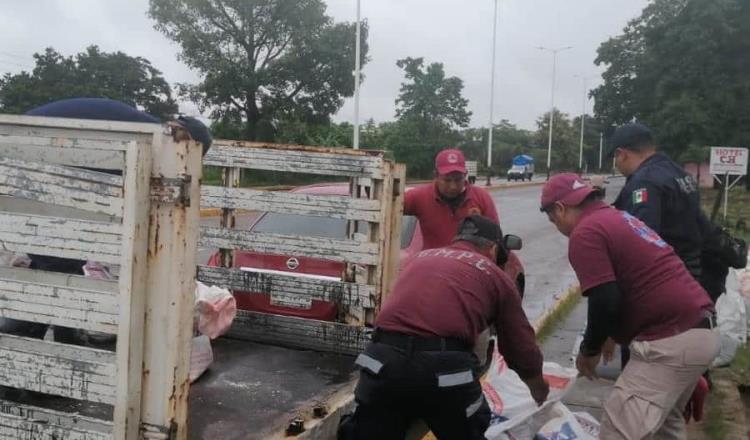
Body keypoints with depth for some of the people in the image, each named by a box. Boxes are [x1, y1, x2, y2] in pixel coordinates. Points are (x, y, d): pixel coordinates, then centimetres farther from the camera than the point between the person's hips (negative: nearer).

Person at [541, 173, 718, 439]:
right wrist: (610, 337, 30)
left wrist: (590, 349, -1)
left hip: (669, 342, -10)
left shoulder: (585, 232, -10)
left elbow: (605, 302, -18)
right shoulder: (620, 218, 20)